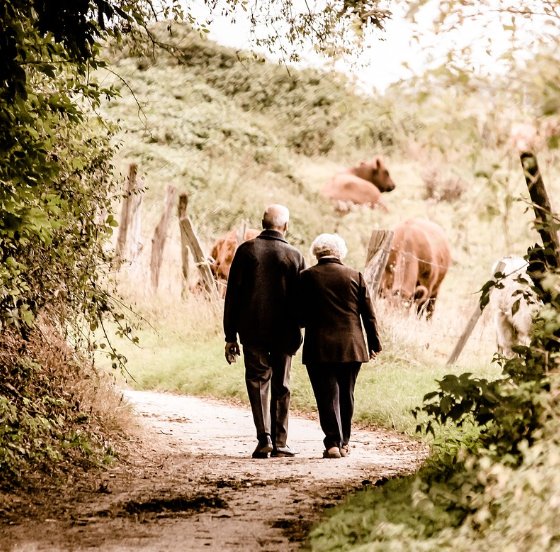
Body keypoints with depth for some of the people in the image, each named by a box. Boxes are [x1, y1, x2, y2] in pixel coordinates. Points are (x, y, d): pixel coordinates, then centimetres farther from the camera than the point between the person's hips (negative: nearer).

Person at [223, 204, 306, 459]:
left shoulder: (246, 250, -1)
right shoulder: (294, 256, -1)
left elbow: (232, 295, -1)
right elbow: (302, 299, 1)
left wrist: (230, 335, 3)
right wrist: (297, 331, 15)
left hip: (252, 330, 0)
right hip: (284, 333, 0)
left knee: (257, 381, 6)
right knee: (281, 386, 10)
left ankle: (264, 437, -9)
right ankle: (279, 443, 10)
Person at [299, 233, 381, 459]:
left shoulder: (306, 277, -3)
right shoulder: (355, 276, 3)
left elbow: (300, 316, -1)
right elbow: (368, 314, 5)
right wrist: (374, 344, 12)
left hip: (319, 348, -2)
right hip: (351, 347, 2)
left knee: (327, 396, 0)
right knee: (346, 395, 14)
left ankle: (332, 443, -9)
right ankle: (343, 443, 20)